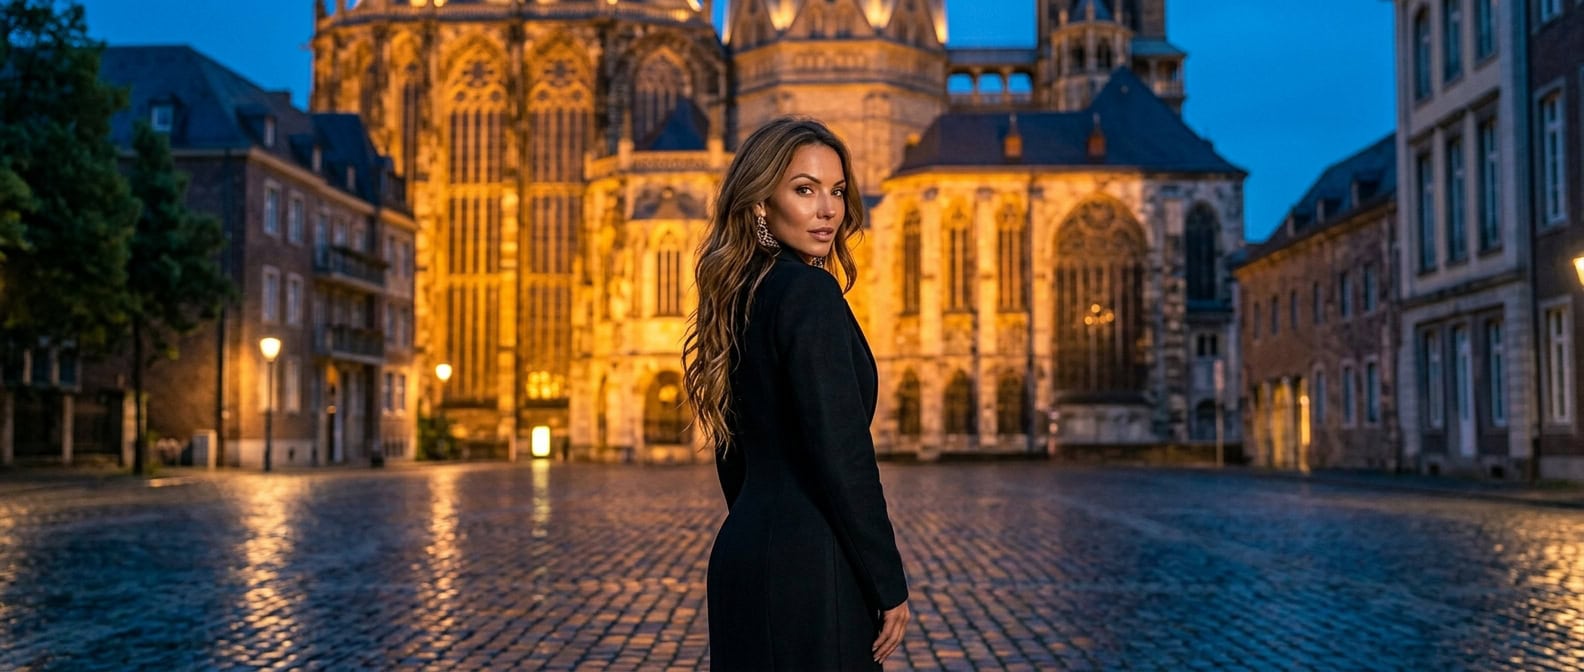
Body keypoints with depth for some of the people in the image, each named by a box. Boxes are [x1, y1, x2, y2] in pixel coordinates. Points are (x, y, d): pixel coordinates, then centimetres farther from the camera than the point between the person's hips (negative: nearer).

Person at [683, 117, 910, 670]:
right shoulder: (809, 291, -15)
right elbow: (842, 454, -20)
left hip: (744, 548, 9)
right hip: (807, 566, -9)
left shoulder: (739, 296, 11)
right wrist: (889, 585, -13)